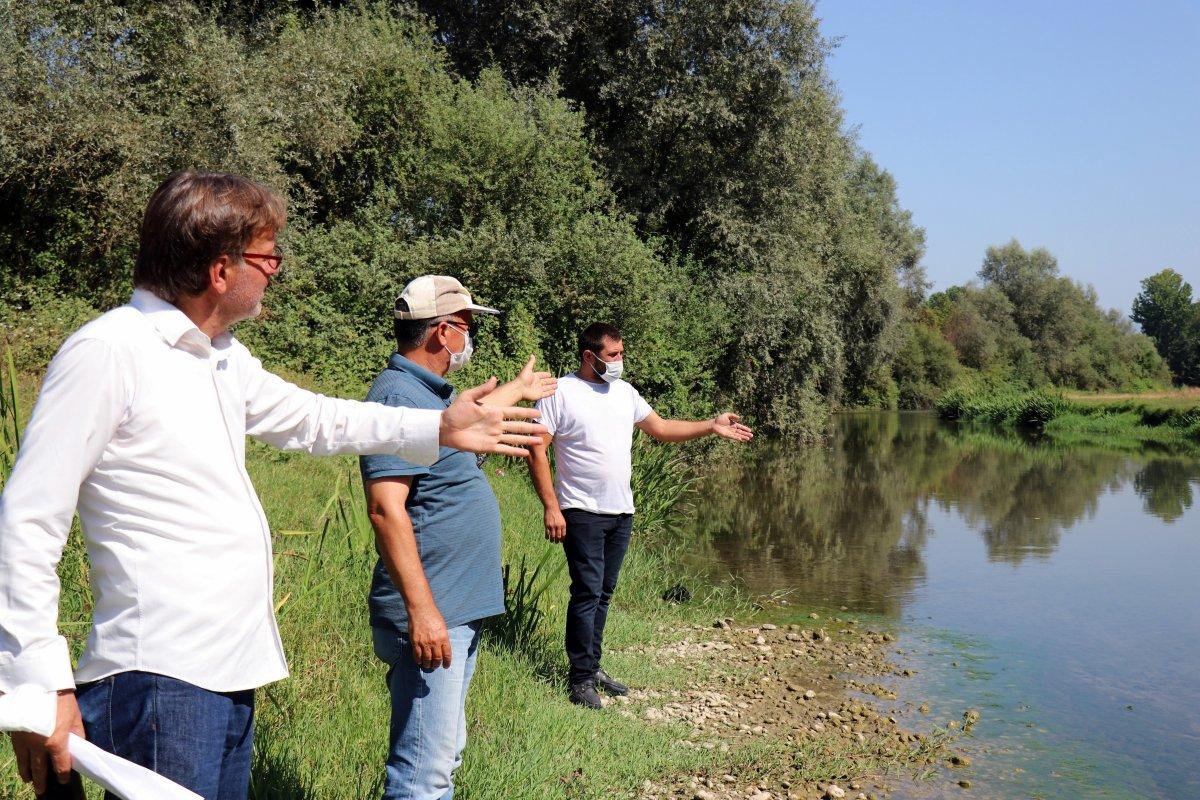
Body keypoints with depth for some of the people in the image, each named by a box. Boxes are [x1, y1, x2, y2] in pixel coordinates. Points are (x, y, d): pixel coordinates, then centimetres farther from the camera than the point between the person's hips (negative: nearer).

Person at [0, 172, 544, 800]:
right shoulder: (106, 352, -15)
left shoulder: (222, 357, 12)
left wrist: (439, 427, 23)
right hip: (162, 678, -9)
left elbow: (309, 418, 27)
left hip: (231, 670, 9)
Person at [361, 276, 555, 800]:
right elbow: (386, 509, -25)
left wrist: (518, 390, 55)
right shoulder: (398, 396, -17)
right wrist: (421, 610, -27)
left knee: (444, 758, 18)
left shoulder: (432, 392, 14)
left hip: (461, 612, 11)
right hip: (432, 616, -11)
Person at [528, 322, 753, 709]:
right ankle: (581, 680, -1)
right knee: (587, 592, -8)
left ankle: (592, 666, 24)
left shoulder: (625, 393, 11)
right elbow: (537, 450, -12)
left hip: (621, 512, 7)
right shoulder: (560, 393, -10)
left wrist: (711, 426, 8)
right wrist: (551, 507, -17)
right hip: (582, 513, -7)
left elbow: (662, 428, 17)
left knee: (603, 593, 13)